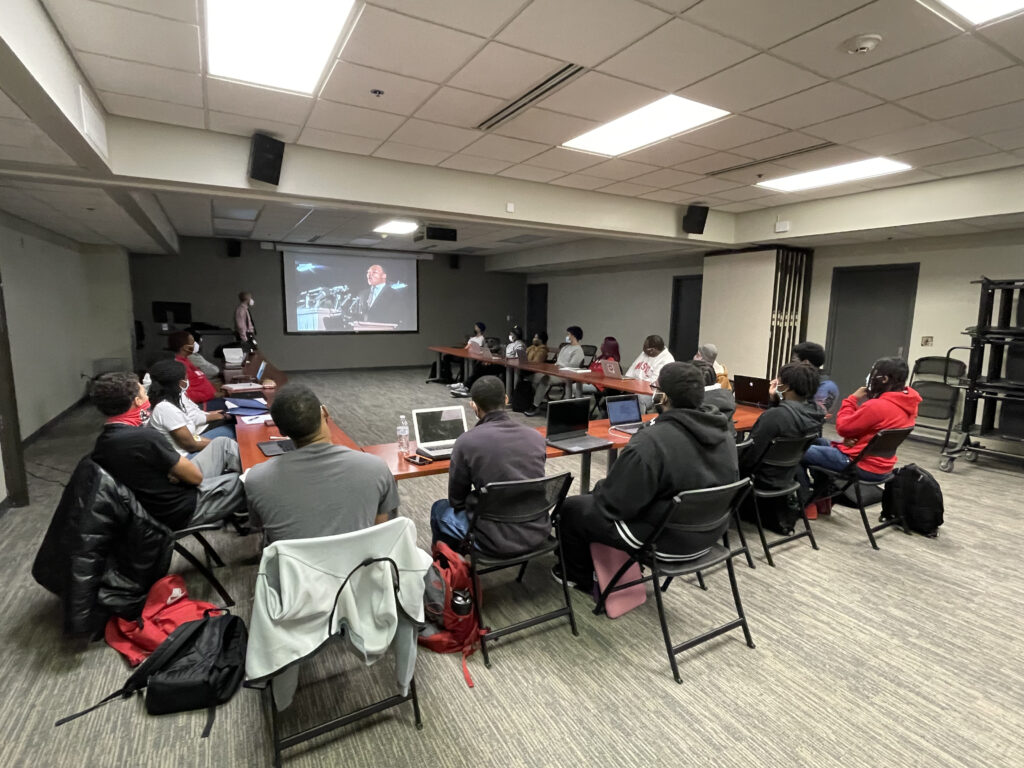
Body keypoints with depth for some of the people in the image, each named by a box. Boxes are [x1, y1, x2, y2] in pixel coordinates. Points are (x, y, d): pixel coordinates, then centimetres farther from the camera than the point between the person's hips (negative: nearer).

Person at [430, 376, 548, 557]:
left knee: (440, 509, 22)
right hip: (538, 533, 5)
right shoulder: (537, 437, -3)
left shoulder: (467, 441, -17)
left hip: (498, 541, -4)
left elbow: (456, 500, -4)